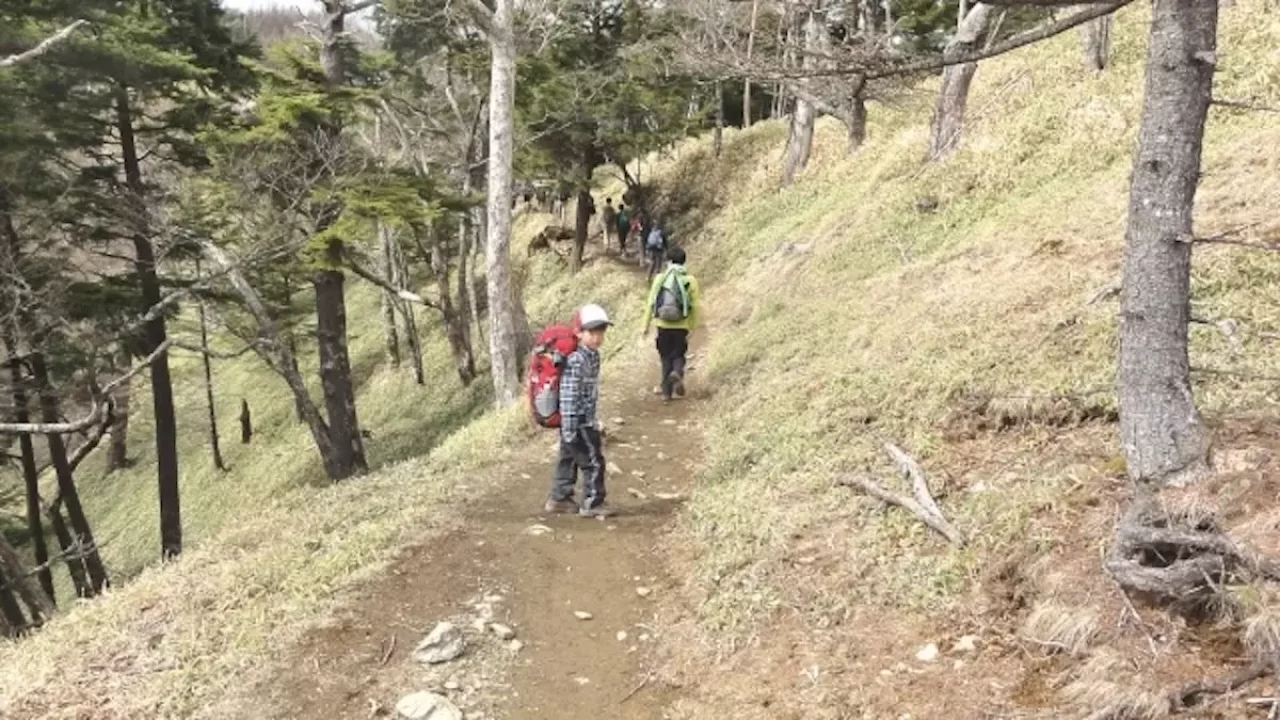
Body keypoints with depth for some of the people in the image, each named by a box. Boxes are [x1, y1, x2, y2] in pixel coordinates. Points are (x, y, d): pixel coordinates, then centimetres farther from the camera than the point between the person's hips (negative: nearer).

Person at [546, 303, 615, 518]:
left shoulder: (593, 356, 9)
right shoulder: (576, 361, -22)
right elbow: (568, 395, -24)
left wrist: (593, 420, 24)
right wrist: (569, 429, -24)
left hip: (585, 420, 10)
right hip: (577, 421, -10)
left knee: (568, 459, 17)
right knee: (593, 461, -2)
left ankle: (559, 498, 27)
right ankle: (592, 503, 7)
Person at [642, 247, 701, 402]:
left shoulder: (660, 279, -1)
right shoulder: (690, 280, -3)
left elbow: (651, 303, -2)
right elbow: (695, 306, -3)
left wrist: (646, 325, 5)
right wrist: (693, 327, 8)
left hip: (663, 325, 1)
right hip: (681, 326, -1)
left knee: (666, 357, 13)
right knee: (678, 355, 15)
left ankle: (666, 392, 13)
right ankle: (677, 372, -17)